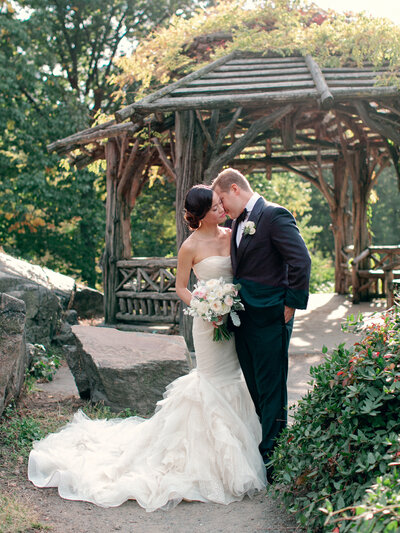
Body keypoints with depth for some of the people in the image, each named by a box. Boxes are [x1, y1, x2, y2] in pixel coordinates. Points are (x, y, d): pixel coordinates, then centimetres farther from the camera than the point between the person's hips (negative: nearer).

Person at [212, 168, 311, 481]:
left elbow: (301, 261, -17)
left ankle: (271, 460, 10)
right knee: (255, 389, 16)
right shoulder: (239, 222, 15)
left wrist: (290, 306, -14)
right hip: (244, 319, 9)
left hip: (269, 319, -9)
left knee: (271, 391, 0)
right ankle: (258, 450, 27)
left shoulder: (274, 215, -11)